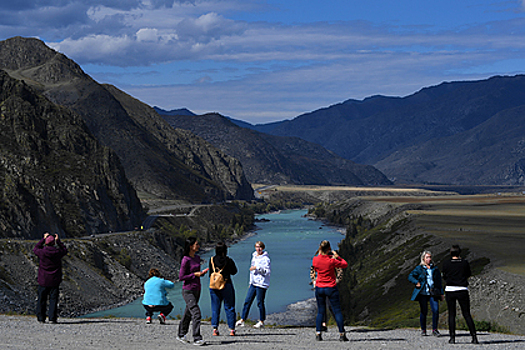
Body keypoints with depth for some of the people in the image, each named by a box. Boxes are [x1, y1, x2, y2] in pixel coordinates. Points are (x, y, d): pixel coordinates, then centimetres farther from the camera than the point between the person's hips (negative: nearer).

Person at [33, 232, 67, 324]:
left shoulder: (42, 252, -12)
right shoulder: (57, 252, -10)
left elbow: (35, 249, 12)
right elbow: (65, 250, 14)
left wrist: (43, 239, 15)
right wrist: (58, 241, 17)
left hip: (43, 281, 0)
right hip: (55, 281, 0)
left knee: (42, 299, 9)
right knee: (53, 299, 4)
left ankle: (41, 318, 11)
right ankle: (52, 318, -2)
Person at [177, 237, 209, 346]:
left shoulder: (197, 258, 9)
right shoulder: (186, 260, -16)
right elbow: (181, 277, -15)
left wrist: (202, 273, 2)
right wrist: (195, 274, -18)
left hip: (197, 289, 8)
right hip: (188, 291, -8)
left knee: (188, 313, 16)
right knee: (196, 313, -15)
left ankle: (181, 335, 28)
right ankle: (197, 339, -14)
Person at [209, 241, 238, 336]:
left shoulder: (212, 260, -2)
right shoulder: (228, 260, -10)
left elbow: (210, 272, 3)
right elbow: (234, 272, 3)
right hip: (226, 285, -2)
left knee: (215, 308, 9)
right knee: (229, 308, 6)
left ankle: (215, 328, 2)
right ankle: (232, 329, 5)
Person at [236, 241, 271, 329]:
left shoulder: (265, 258, -8)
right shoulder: (254, 256, 16)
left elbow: (268, 271, -14)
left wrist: (257, 267, -21)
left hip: (261, 284, -7)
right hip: (253, 283, 7)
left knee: (260, 303, -2)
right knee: (247, 301, 4)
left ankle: (261, 322, 7)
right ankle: (242, 320, 8)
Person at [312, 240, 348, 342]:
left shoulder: (315, 259, -6)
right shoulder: (331, 261, -16)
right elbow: (345, 264, -3)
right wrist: (337, 256, 5)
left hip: (319, 288, 3)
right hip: (331, 288, -3)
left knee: (320, 312, 12)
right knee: (337, 311, 4)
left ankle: (318, 333, 3)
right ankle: (342, 334, 4)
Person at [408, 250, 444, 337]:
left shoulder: (435, 269, 13)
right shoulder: (419, 268, 4)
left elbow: (439, 282, 18)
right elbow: (410, 276, 4)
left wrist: (441, 293, 15)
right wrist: (416, 282, -14)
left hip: (433, 293, 2)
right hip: (423, 293, -2)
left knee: (436, 310, -12)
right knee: (424, 311, 1)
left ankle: (434, 330, -2)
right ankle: (423, 330, 16)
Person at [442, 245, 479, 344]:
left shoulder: (446, 264, -1)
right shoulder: (465, 263, 0)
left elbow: (444, 277, 8)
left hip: (450, 290, 0)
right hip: (462, 290, 0)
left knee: (451, 315, 7)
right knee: (467, 314, 5)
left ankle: (452, 337, 1)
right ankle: (474, 336, -2)